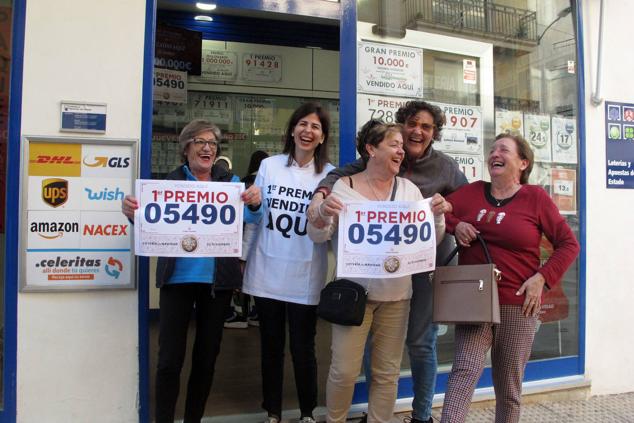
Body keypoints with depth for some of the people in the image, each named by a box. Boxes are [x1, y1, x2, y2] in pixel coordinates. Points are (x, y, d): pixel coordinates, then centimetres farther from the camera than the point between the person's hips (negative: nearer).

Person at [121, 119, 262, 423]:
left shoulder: (230, 182, 5)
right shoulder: (170, 182, 3)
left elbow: (250, 217, -9)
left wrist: (255, 203, -31)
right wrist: (133, 212, -27)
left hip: (217, 279, 2)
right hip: (178, 277, -1)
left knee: (207, 355, 13)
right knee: (169, 358, 0)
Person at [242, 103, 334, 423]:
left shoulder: (330, 174, -1)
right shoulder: (269, 166, 3)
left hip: (304, 277, -2)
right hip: (267, 272, 2)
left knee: (303, 348, 7)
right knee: (271, 346, 14)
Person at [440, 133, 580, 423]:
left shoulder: (535, 197, 0)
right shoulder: (471, 192, 6)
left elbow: (569, 244, 3)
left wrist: (542, 278, -9)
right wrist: (455, 225, -9)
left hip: (517, 305, -1)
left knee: (509, 386, 11)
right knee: (465, 369, -14)